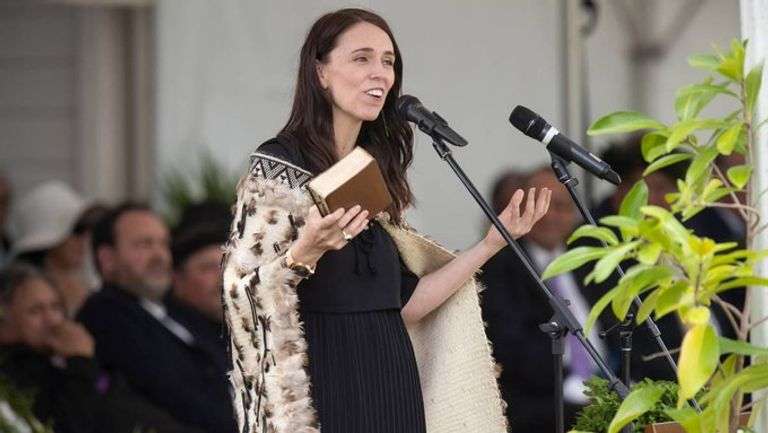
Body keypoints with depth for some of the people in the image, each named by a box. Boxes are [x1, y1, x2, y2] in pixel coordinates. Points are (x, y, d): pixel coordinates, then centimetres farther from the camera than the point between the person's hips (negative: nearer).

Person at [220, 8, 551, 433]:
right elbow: (244, 292, -13)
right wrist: (304, 253, -29)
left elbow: (404, 302, 10)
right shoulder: (277, 167, -6)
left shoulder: (377, 173, 12)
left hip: (390, 384, 6)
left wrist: (491, 244, 7)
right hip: (322, 388, -6)